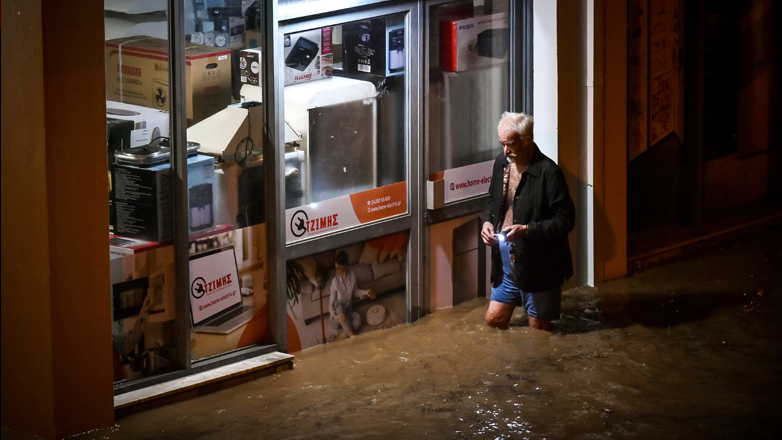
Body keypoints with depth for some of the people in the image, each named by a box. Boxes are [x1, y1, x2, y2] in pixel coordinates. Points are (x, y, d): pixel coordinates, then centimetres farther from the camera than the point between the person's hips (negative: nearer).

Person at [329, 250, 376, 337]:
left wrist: (365, 292, -9)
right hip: (338, 314, -3)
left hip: (348, 312, 3)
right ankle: (352, 335, -38)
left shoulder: (352, 275, -10)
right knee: (339, 308, -40)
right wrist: (335, 316, -41)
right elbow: (331, 304, -20)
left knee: (358, 318, -33)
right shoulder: (335, 282, -21)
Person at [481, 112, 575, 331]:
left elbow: (565, 220, -18)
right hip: (506, 262, 7)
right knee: (494, 320, 12)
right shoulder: (502, 163, 5)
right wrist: (487, 221, 0)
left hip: (538, 265, -7)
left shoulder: (548, 172, -18)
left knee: (538, 329, 5)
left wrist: (527, 229, -28)